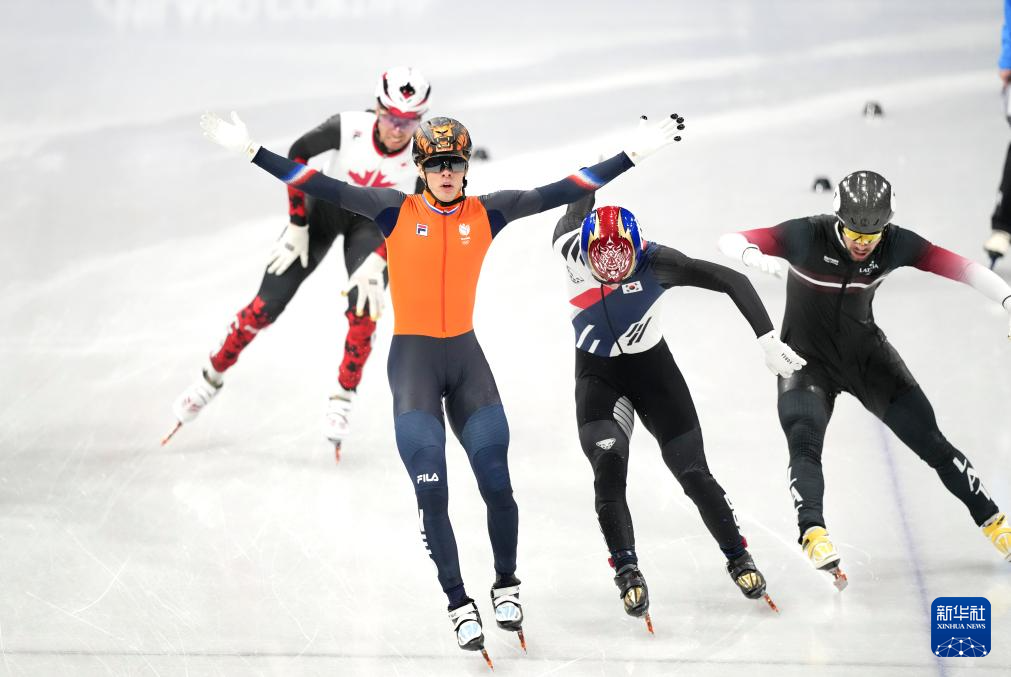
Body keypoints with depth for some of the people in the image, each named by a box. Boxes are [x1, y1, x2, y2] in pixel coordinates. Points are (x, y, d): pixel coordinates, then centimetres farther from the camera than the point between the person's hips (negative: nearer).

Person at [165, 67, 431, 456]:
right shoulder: (348, 128, -32)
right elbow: (297, 154, -14)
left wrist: (377, 262, -27)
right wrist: (297, 227, -13)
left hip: (375, 222, 0)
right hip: (326, 204, 0)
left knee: (364, 309, -22)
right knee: (266, 306, -4)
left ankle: (342, 400, -2)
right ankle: (211, 378, 17)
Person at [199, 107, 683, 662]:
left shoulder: (487, 213, 1)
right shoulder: (395, 211, -4)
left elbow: (562, 192, 1)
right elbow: (322, 188, -7)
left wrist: (633, 153, -1)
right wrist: (251, 151, -13)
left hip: (465, 354, 2)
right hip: (412, 354, -2)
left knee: (496, 482, -3)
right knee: (430, 489, -8)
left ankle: (506, 585, 20)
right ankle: (458, 604, 4)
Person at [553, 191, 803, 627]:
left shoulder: (654, 261, -28)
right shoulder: (571, 249, -23)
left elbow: (732, 281, -28)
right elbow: (579, 204, 2)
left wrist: (767, 338, -33)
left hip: (652, 366, -1)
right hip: (597, 374, 1)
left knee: (693, 473, 0)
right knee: (608, 470, -18)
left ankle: (737, 557, 18)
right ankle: (626, 570, -7)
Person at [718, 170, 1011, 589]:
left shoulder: (894, 244, -16)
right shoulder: (808, 236, -24)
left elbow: (960, 267, -15)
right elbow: (730, 241, -28)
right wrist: (756, 257, -51)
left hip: (866, 354, 2)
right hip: (807, 358, -2)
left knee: (929, 440, 1)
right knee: (804, 443, -27)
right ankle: (814, 534, -35)